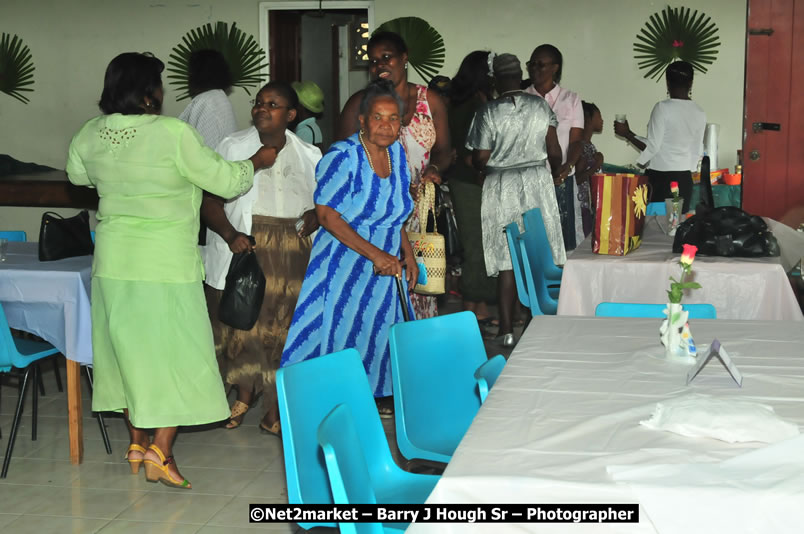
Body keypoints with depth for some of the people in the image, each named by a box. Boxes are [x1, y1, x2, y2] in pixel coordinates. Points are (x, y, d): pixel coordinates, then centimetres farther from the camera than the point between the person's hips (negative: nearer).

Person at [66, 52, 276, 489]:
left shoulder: (90, 135, 0)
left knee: (128, 348, 16)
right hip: (166, 262, -6)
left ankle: (137, 443, 26)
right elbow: (225, 181, -12)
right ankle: (160, 453, -1)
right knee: (174, 352, 3)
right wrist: (256, 162, 7)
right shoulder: (172, 133, -18)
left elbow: (77, 175, 22)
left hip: (113, 260, 6)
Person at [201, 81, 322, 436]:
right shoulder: (233, 147, 5)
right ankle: (244, 396, 15)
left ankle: (274, 413, 9)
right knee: (244, 323, -7)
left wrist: (316, 216, -4)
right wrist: (231, 234, -19)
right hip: (245, 249, -2)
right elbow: (210, 200, -3)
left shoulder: (309, 155, 14)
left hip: (293, 255, 2)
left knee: (284, 330, 0)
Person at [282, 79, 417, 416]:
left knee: (381, 330, 13)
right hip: (345, 266, -7)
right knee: (343, 331, -3)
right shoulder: (343, 156, -17)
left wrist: (407, 254, 7)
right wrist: (374, 253, -25)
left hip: (386, 263, 7)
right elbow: (326, 214, -22)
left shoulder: (396, 153, 6)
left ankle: (376, 395, 27)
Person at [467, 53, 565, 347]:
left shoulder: (488, 113, -10)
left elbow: (480, 160, -9)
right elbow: (554, 151, 1)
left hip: (501, 187, -2)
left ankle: (507, 329, 3)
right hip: (538, 182, 2)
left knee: (506, 260, 2)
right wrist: (556, 172, 21)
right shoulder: (541, 106, -1)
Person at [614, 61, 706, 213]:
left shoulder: (663, 108, -10)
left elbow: (652, 147, -10)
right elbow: (697, 151, 14)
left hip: (661, 177, -6)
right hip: (685, 177, 6)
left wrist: (627, 134, 0)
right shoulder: (699, 113, 7)